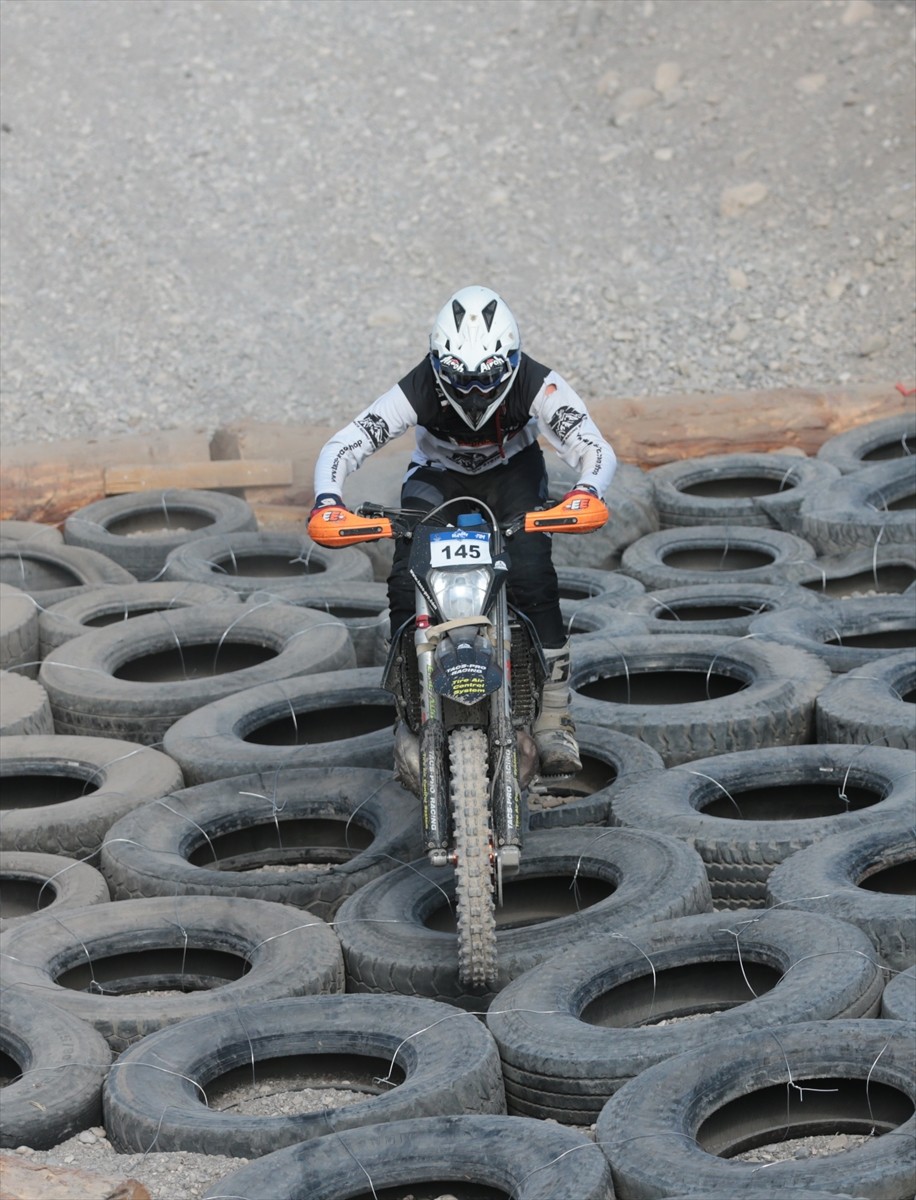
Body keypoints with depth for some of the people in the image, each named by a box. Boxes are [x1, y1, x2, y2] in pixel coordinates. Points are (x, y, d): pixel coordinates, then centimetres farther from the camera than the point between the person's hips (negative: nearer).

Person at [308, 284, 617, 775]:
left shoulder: (536, 385, -30)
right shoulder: (419, 390, -31)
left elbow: (596, 449, -33)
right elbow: (342, 445, -31)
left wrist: (586, 491, -56)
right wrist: (327, 501, -51)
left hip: (513, 473, 0)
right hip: (437, 478, 0)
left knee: (533, 576, -27)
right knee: (406, 585, -24)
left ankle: (554, 716, -17)